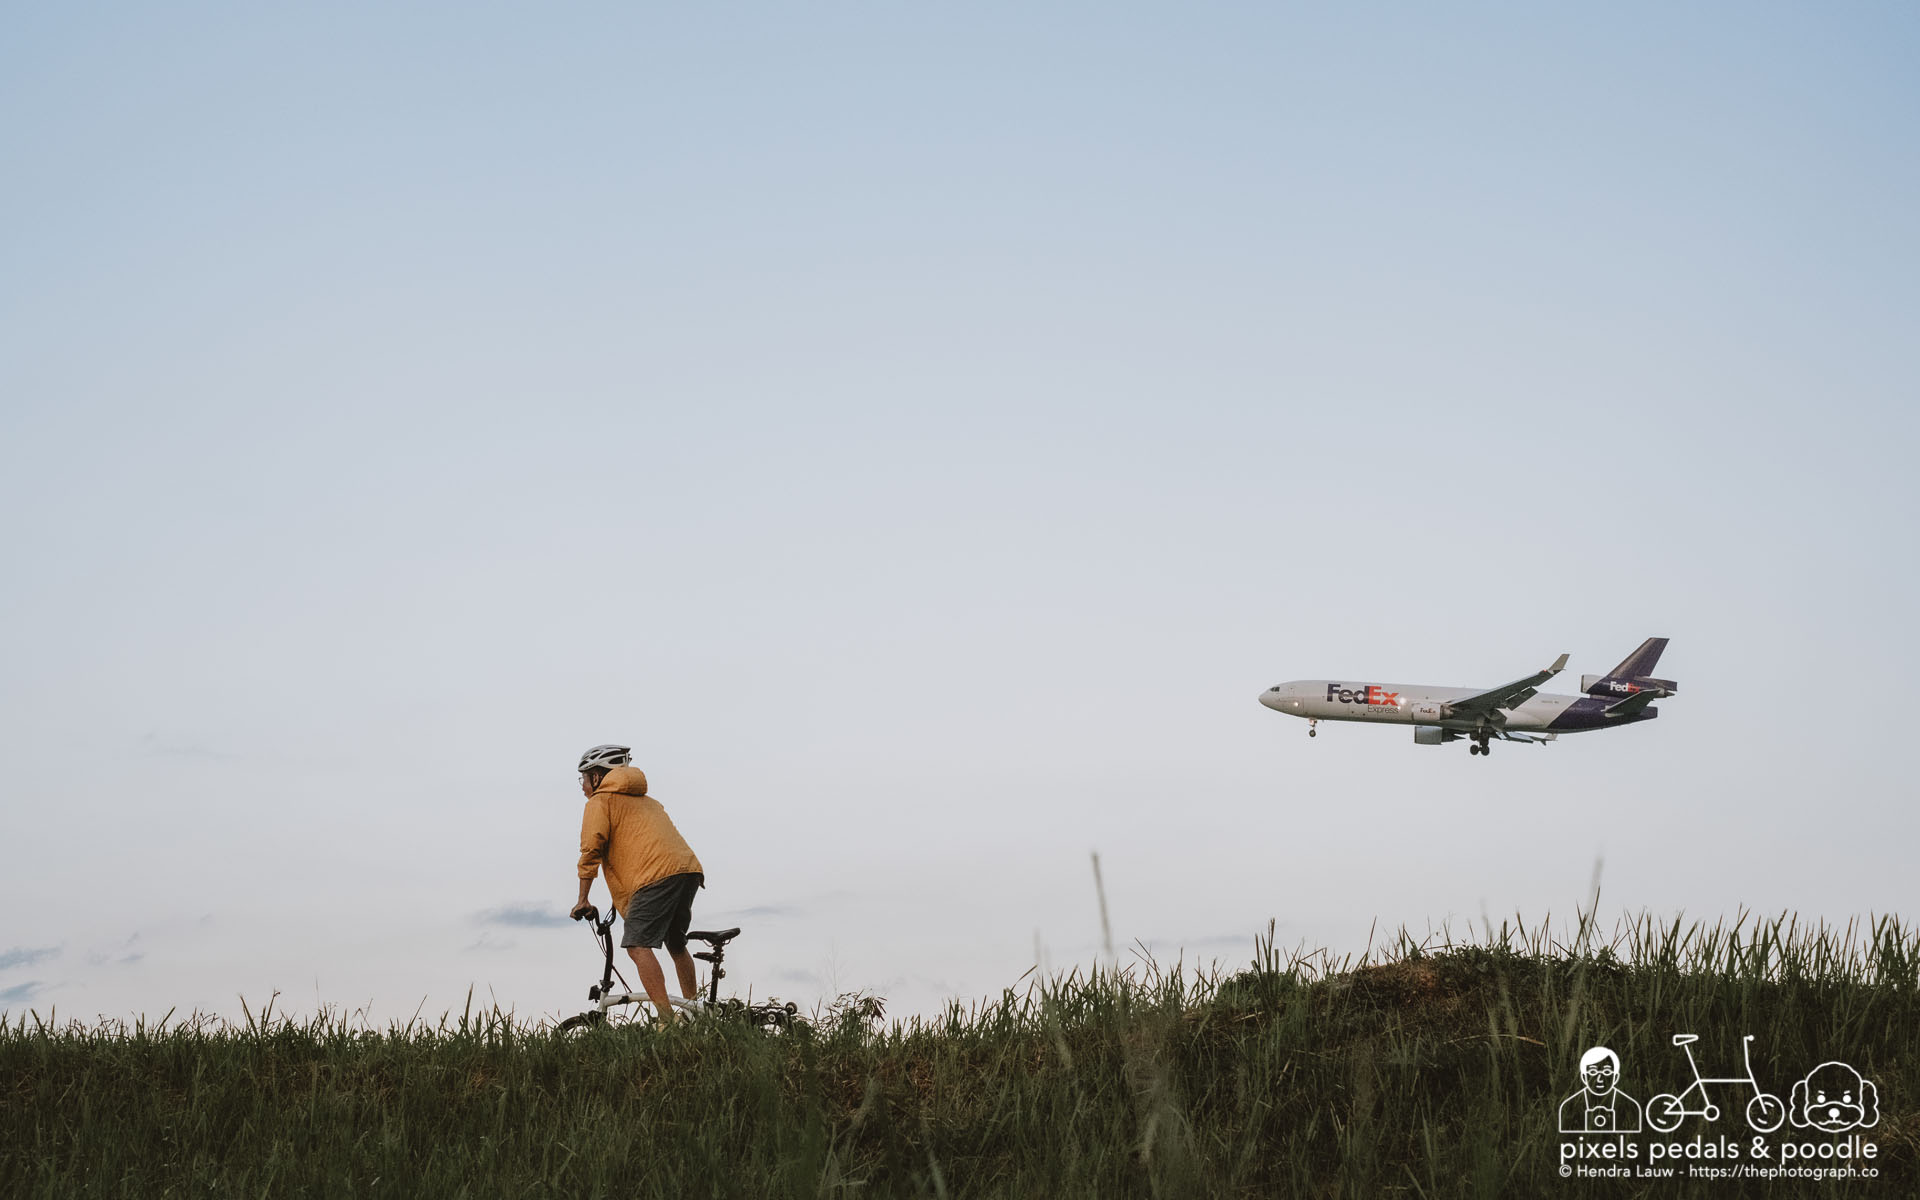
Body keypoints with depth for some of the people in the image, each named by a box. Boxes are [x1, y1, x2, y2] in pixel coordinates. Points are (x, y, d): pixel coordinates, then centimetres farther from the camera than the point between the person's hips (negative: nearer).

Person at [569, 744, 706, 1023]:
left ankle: (667, 1019, -27)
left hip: (658, 875, -9)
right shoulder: (645, 800, 35)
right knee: (676, 944, 25)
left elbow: (591, 848, -2)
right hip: (688, 868, 9)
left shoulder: (599, 801, 10)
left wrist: (583, 899, 1)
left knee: (638, 946, -13)